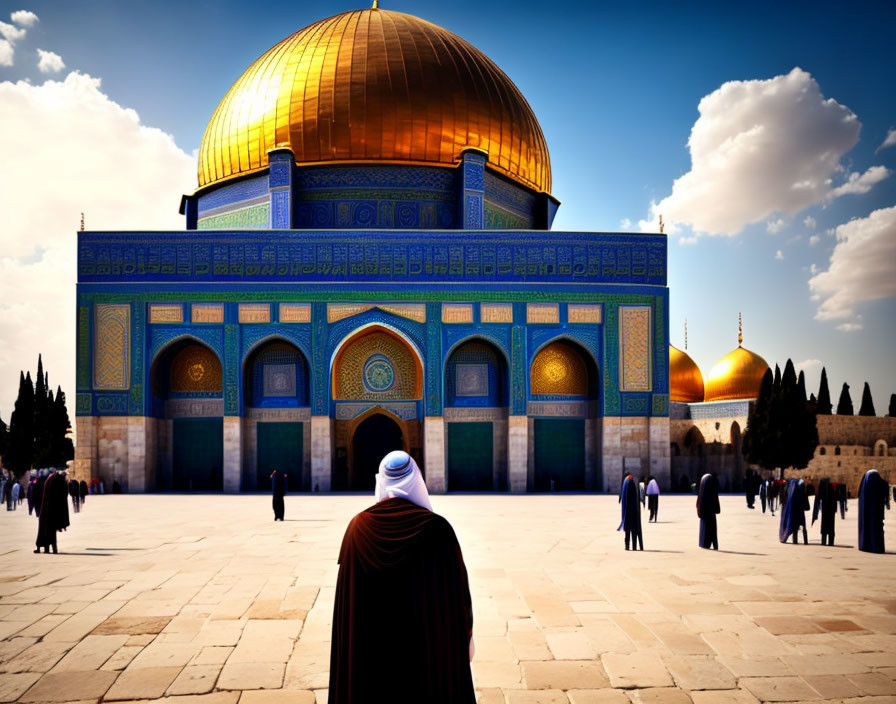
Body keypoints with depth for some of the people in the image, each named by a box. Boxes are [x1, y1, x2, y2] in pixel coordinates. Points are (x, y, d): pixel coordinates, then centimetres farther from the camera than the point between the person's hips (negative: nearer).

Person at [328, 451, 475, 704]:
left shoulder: (358, 527, -8)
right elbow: (458, 589, -9)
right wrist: (466, 635, 5)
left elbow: (347, 594, -1)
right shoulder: (438, 528, -15)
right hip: (431, 641, -2)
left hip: (371, 643, 2)